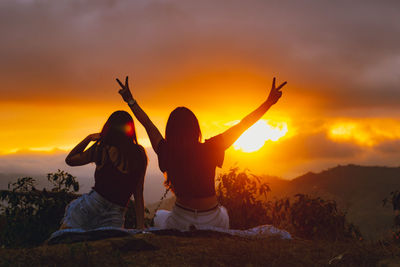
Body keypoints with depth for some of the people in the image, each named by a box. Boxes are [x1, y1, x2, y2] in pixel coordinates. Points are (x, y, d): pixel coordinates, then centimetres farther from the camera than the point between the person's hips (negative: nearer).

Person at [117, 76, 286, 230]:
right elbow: (242, 126, -12)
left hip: (180, 222, 0)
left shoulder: (167, 153, -13)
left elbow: (148, 124, 1)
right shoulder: (208, 150, -17)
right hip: (212, 222, 0)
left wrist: (130, 100, 14)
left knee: (160, 217, 36)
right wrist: (269, 102, -7)